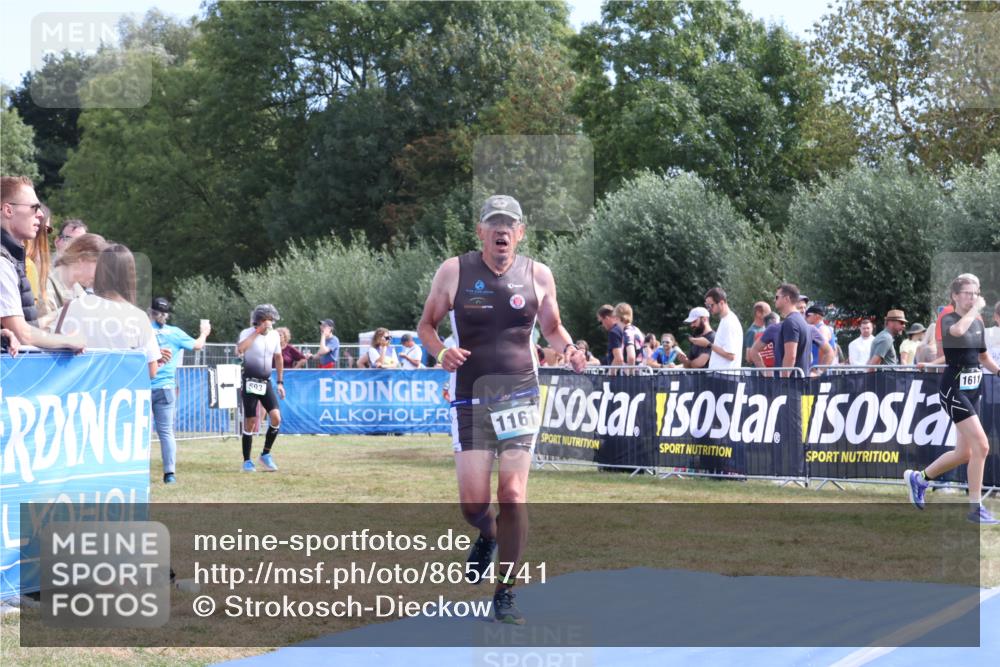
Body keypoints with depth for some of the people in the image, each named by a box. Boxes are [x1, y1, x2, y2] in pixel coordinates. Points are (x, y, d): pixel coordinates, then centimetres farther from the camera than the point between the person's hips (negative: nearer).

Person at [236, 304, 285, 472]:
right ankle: (247, 461, 10)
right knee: (250, 422, -2)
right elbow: (239, 350, -34)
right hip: (250, 383, -4)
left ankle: (265, 455, 7)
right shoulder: (247, 333, -13)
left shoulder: (274, 335, 3)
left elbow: (278, 358, 17)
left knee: (276, 418, -9)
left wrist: (280, 382, 15)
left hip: (266, 383, 5)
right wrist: (258, 331, -30)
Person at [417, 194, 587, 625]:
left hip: (520, 395, 0)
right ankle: (488, 535, 34)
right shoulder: (454, 272, -1)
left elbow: (552, 327, 17)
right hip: (470, 398, 0)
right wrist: (440, 352, -12)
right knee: (473, 503, -5)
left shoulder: (537, 275, 3)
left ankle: (505, 596, 4)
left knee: (513, 494, -9)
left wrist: (569, 350, -5)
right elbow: (426, 324, 9)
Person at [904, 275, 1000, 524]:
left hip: (972, 391, 8)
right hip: (954, 390, -8)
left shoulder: (978, 323, 12)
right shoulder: (948, 320, -10)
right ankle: (976, 508, -9)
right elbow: (957, 330, -35)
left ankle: (918, 478, 32)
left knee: (964, 453, 11)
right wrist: (976, 309, -22)